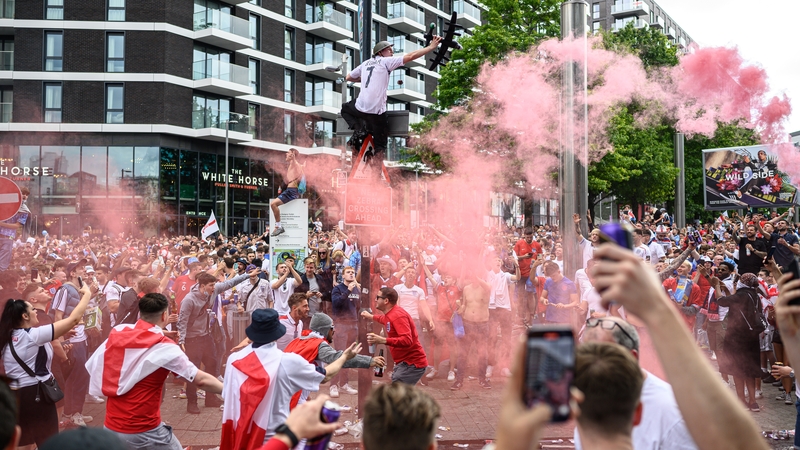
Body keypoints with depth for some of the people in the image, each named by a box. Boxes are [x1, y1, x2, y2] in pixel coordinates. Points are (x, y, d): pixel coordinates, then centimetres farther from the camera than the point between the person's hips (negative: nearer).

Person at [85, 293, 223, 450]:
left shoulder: (116, 334, 0)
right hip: (144, 431, -5)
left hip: (111, 427, 5)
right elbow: (201, 380, -14)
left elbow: (92, 368, 9)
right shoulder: (164, 347, -13)